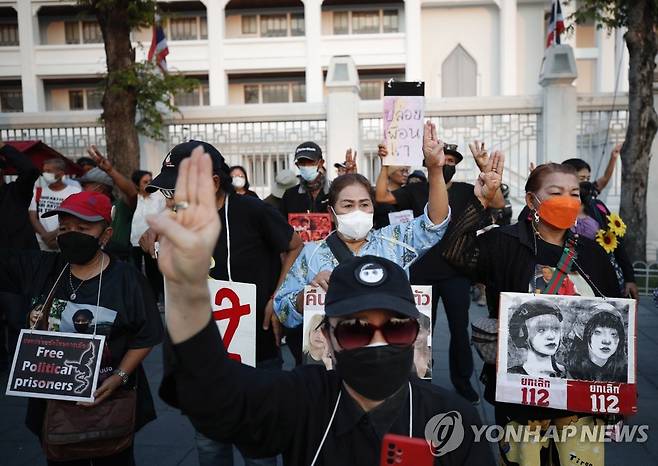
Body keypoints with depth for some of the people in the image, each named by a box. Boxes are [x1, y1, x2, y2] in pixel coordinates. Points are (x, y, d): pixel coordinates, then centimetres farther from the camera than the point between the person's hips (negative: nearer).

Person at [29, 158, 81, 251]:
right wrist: (45, 235, -13)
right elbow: (32, 217, 4)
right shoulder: (37, 192, 11)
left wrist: (54, 234, -16)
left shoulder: (75, 192, -1)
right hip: (40, 247, 3)